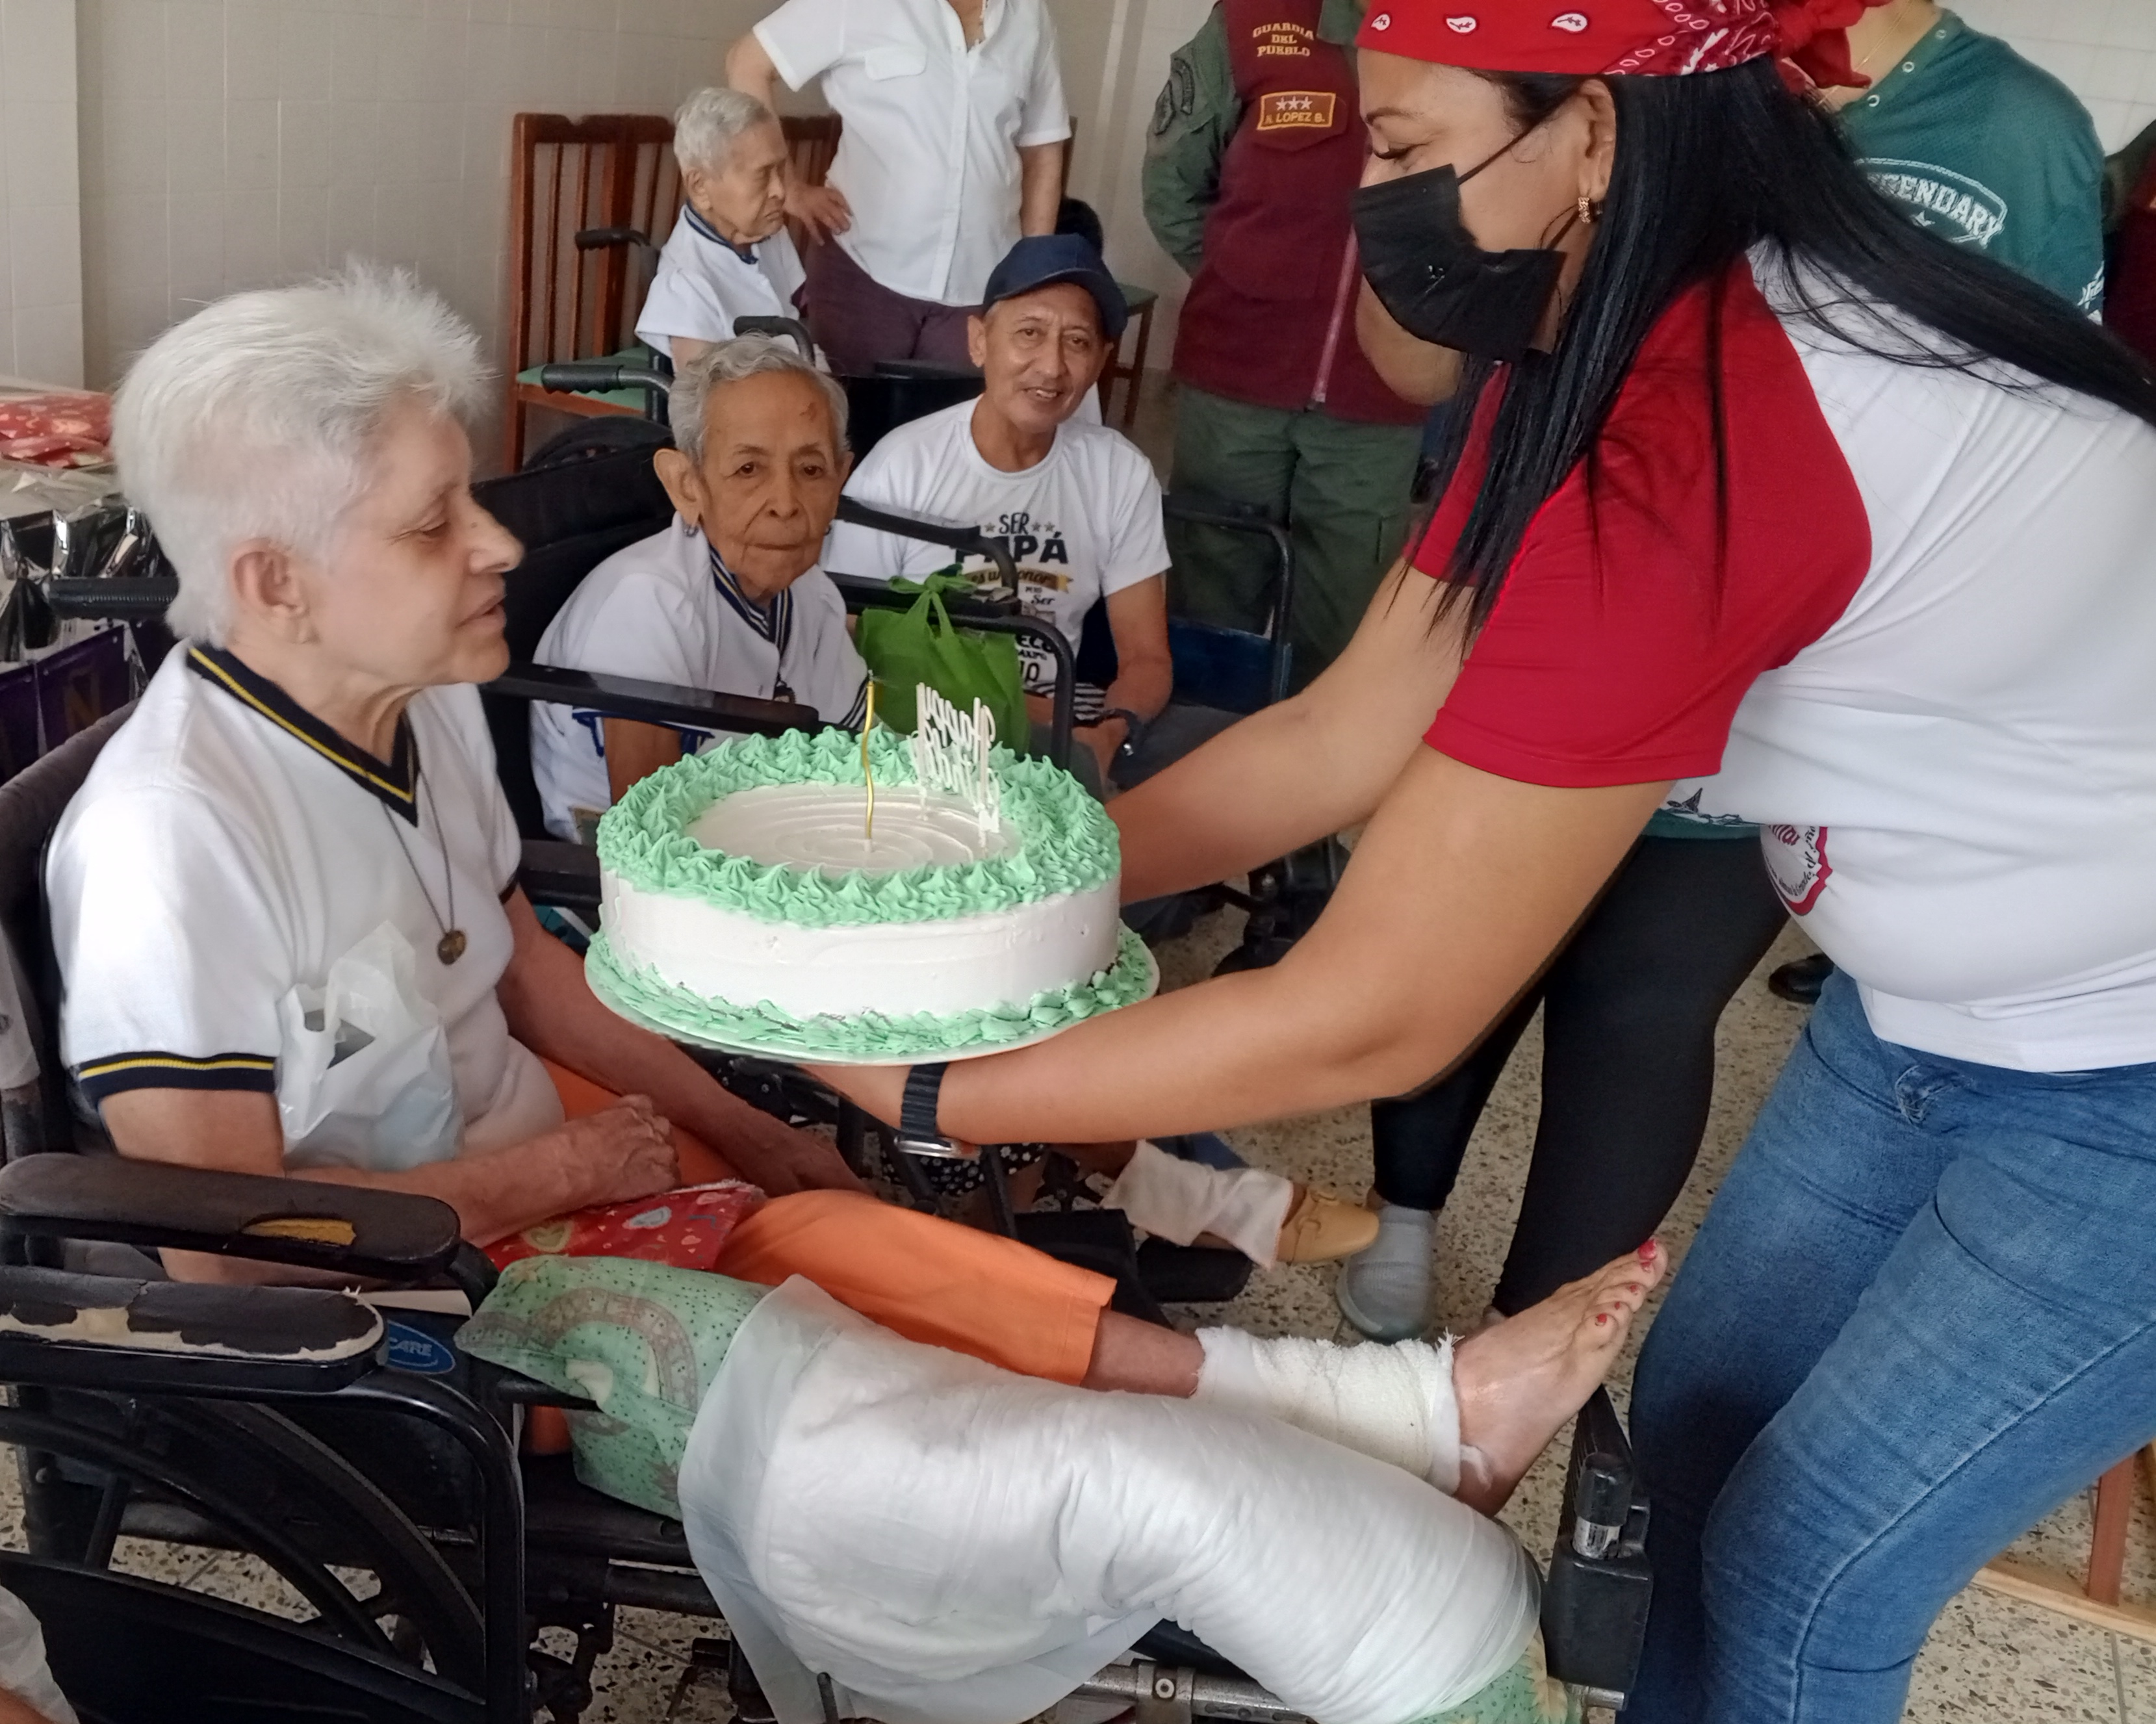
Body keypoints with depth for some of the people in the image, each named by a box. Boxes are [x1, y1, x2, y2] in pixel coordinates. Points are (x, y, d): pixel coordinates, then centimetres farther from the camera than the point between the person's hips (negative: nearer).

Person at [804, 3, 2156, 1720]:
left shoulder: (1684, 450, -35)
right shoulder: (1596, 351, -6)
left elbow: (1368, 1018, -31)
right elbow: (1338, 741, -3)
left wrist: (924, 1087, -21)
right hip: (1934, 1013, 8)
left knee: (1797, 1584, 5)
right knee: (1700, 1418, 17)